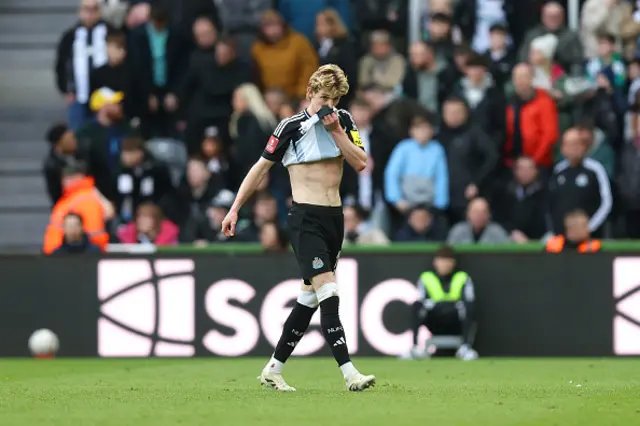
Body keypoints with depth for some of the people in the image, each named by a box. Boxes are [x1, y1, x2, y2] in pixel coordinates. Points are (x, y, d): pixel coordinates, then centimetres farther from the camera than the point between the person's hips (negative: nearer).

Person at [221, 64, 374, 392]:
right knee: (328, 293, -18)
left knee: (310, 298, 11)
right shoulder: (292, 127, -6)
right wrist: (235, 209, 1)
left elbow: (360, 163, -2)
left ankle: (273, 370, 21)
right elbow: (261, 167, 1)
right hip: (305, 219, -6)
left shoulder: (343, 121, 7)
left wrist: (336, 131, -12)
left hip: (334, 217, 6)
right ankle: (350, 374, -25)